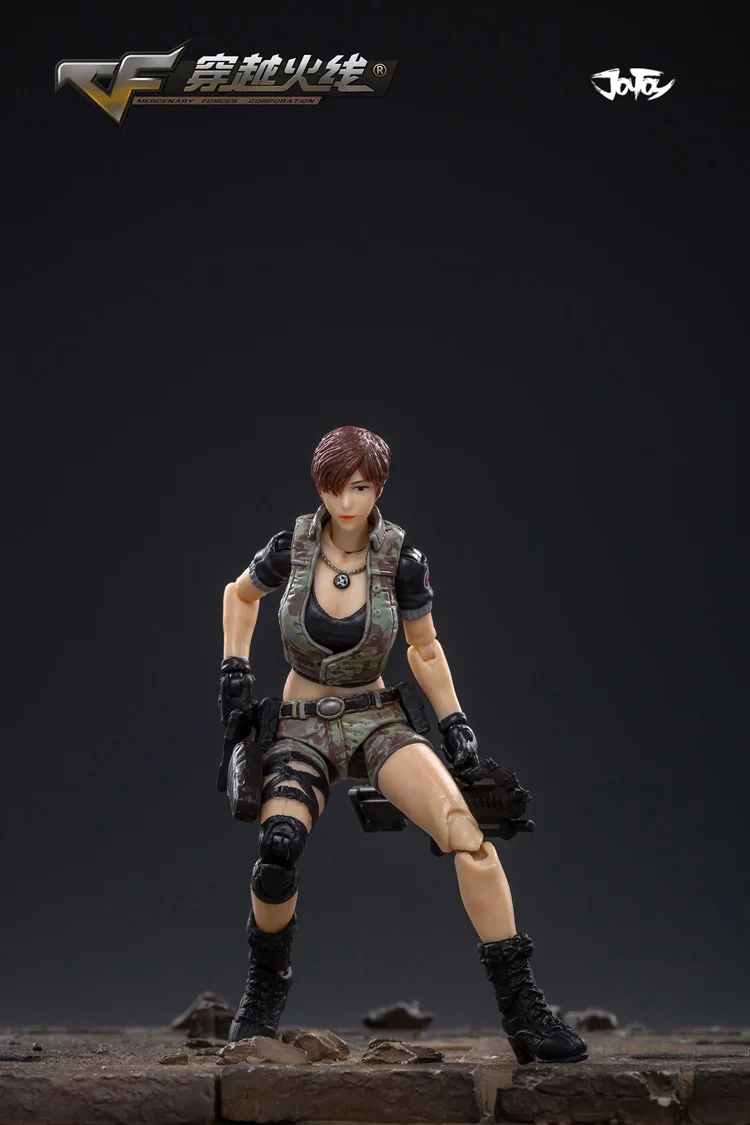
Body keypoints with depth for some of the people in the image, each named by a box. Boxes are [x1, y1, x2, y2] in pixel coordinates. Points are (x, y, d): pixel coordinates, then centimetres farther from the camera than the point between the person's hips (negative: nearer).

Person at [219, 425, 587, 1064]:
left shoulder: (401, 561, -7)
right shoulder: (292, 548, -7)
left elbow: (425, 650, 8)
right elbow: (240, 594, 16)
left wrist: (455, 723, 0)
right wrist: (235, 669, 7)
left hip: (379, 720, 0)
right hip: (302, 729, 0)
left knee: (466, 829, -26)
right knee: (277, 851, -28)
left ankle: (522, 1010, -23)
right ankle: (264, 997, 3)